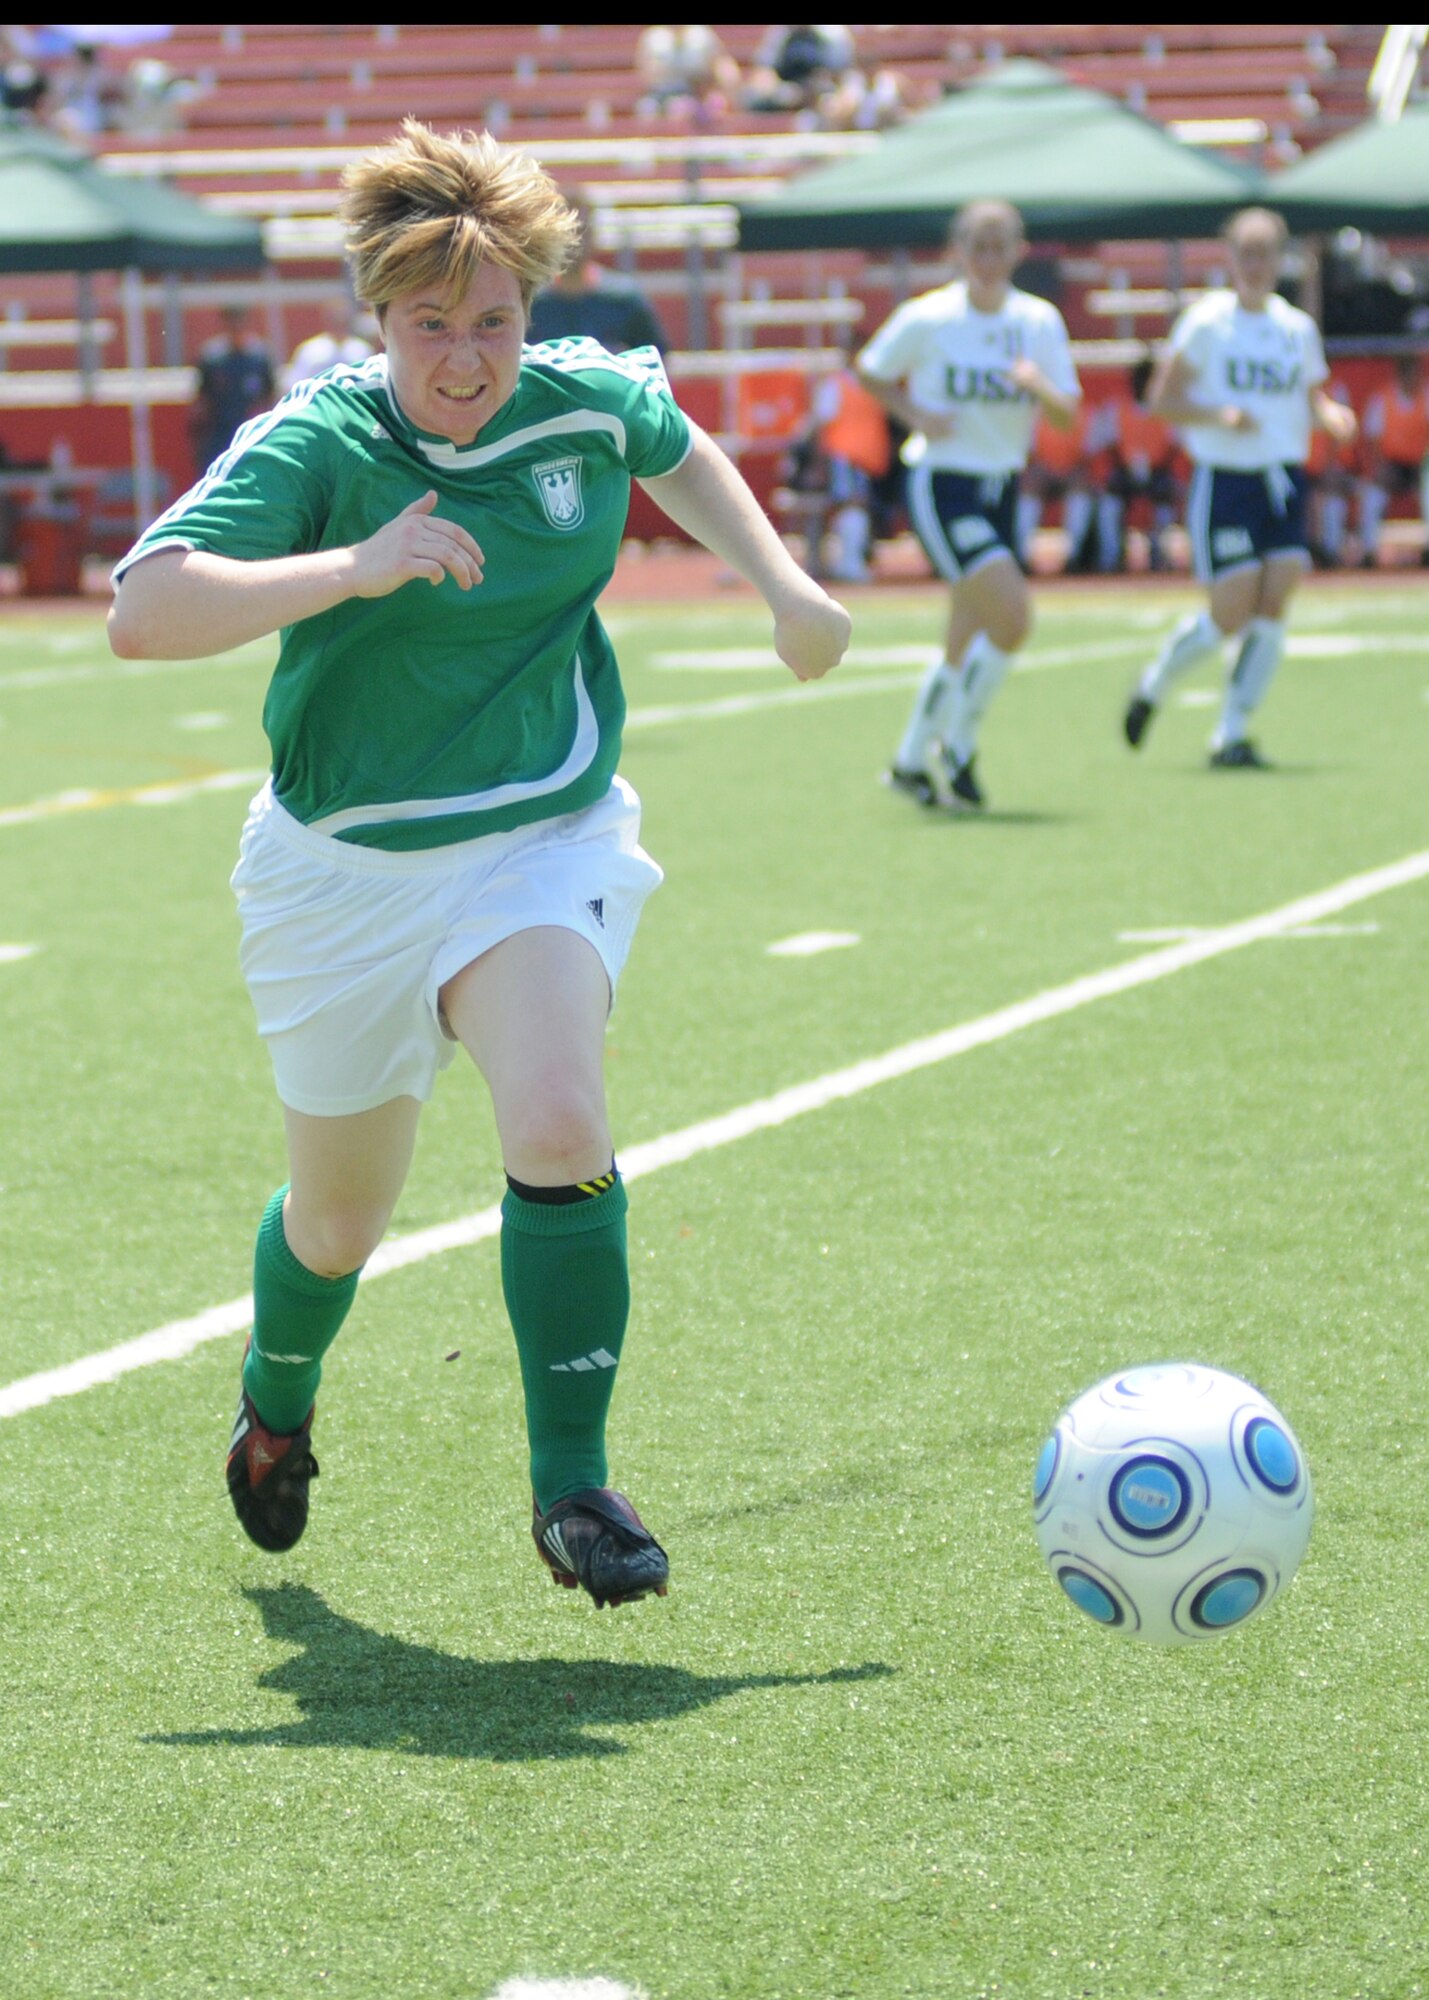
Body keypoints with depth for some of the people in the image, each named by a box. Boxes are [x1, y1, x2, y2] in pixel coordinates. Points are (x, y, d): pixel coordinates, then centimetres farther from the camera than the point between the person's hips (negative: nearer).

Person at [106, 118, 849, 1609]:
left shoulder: (589, 402, -5)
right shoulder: (315, 445, -18)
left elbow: (680, 451, 22)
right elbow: (143, 614, -31)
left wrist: (782, 587, 12)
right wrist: (355, 567, -37)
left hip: (542, 840, 1)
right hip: (345, 867, -1)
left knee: (559, 1128, -27)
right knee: (336, 1222, 13)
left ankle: (572, 1488, -18)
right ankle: (275, 1405, 48)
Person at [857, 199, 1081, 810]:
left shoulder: (1040, 321, 1)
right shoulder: (927, 319, -9)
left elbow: (1069, 414, 0)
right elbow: (872, 371, 6)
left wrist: (1039, 387, -22)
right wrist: (914, 413, -10)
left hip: (1001, 487, 5)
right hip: (941, 484, -5)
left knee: (966, 646, 9)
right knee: (1012, 615, -19)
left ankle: (911, 762, 26)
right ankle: (957, 748, -3)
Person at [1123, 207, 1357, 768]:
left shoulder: (1298, 328, 10)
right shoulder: (1206, 322, -4)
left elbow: (1313, 398, 20)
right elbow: (1162, 399, -6)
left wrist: (1333, 416, -2)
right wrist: (1221, 416, -21)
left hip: (1284, 481, 5)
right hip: (1223, 482, -5)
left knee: (1273, 607, -7)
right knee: (1231, 615, -8)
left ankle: (1231, 737, 1)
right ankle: (1152, 688, 20)